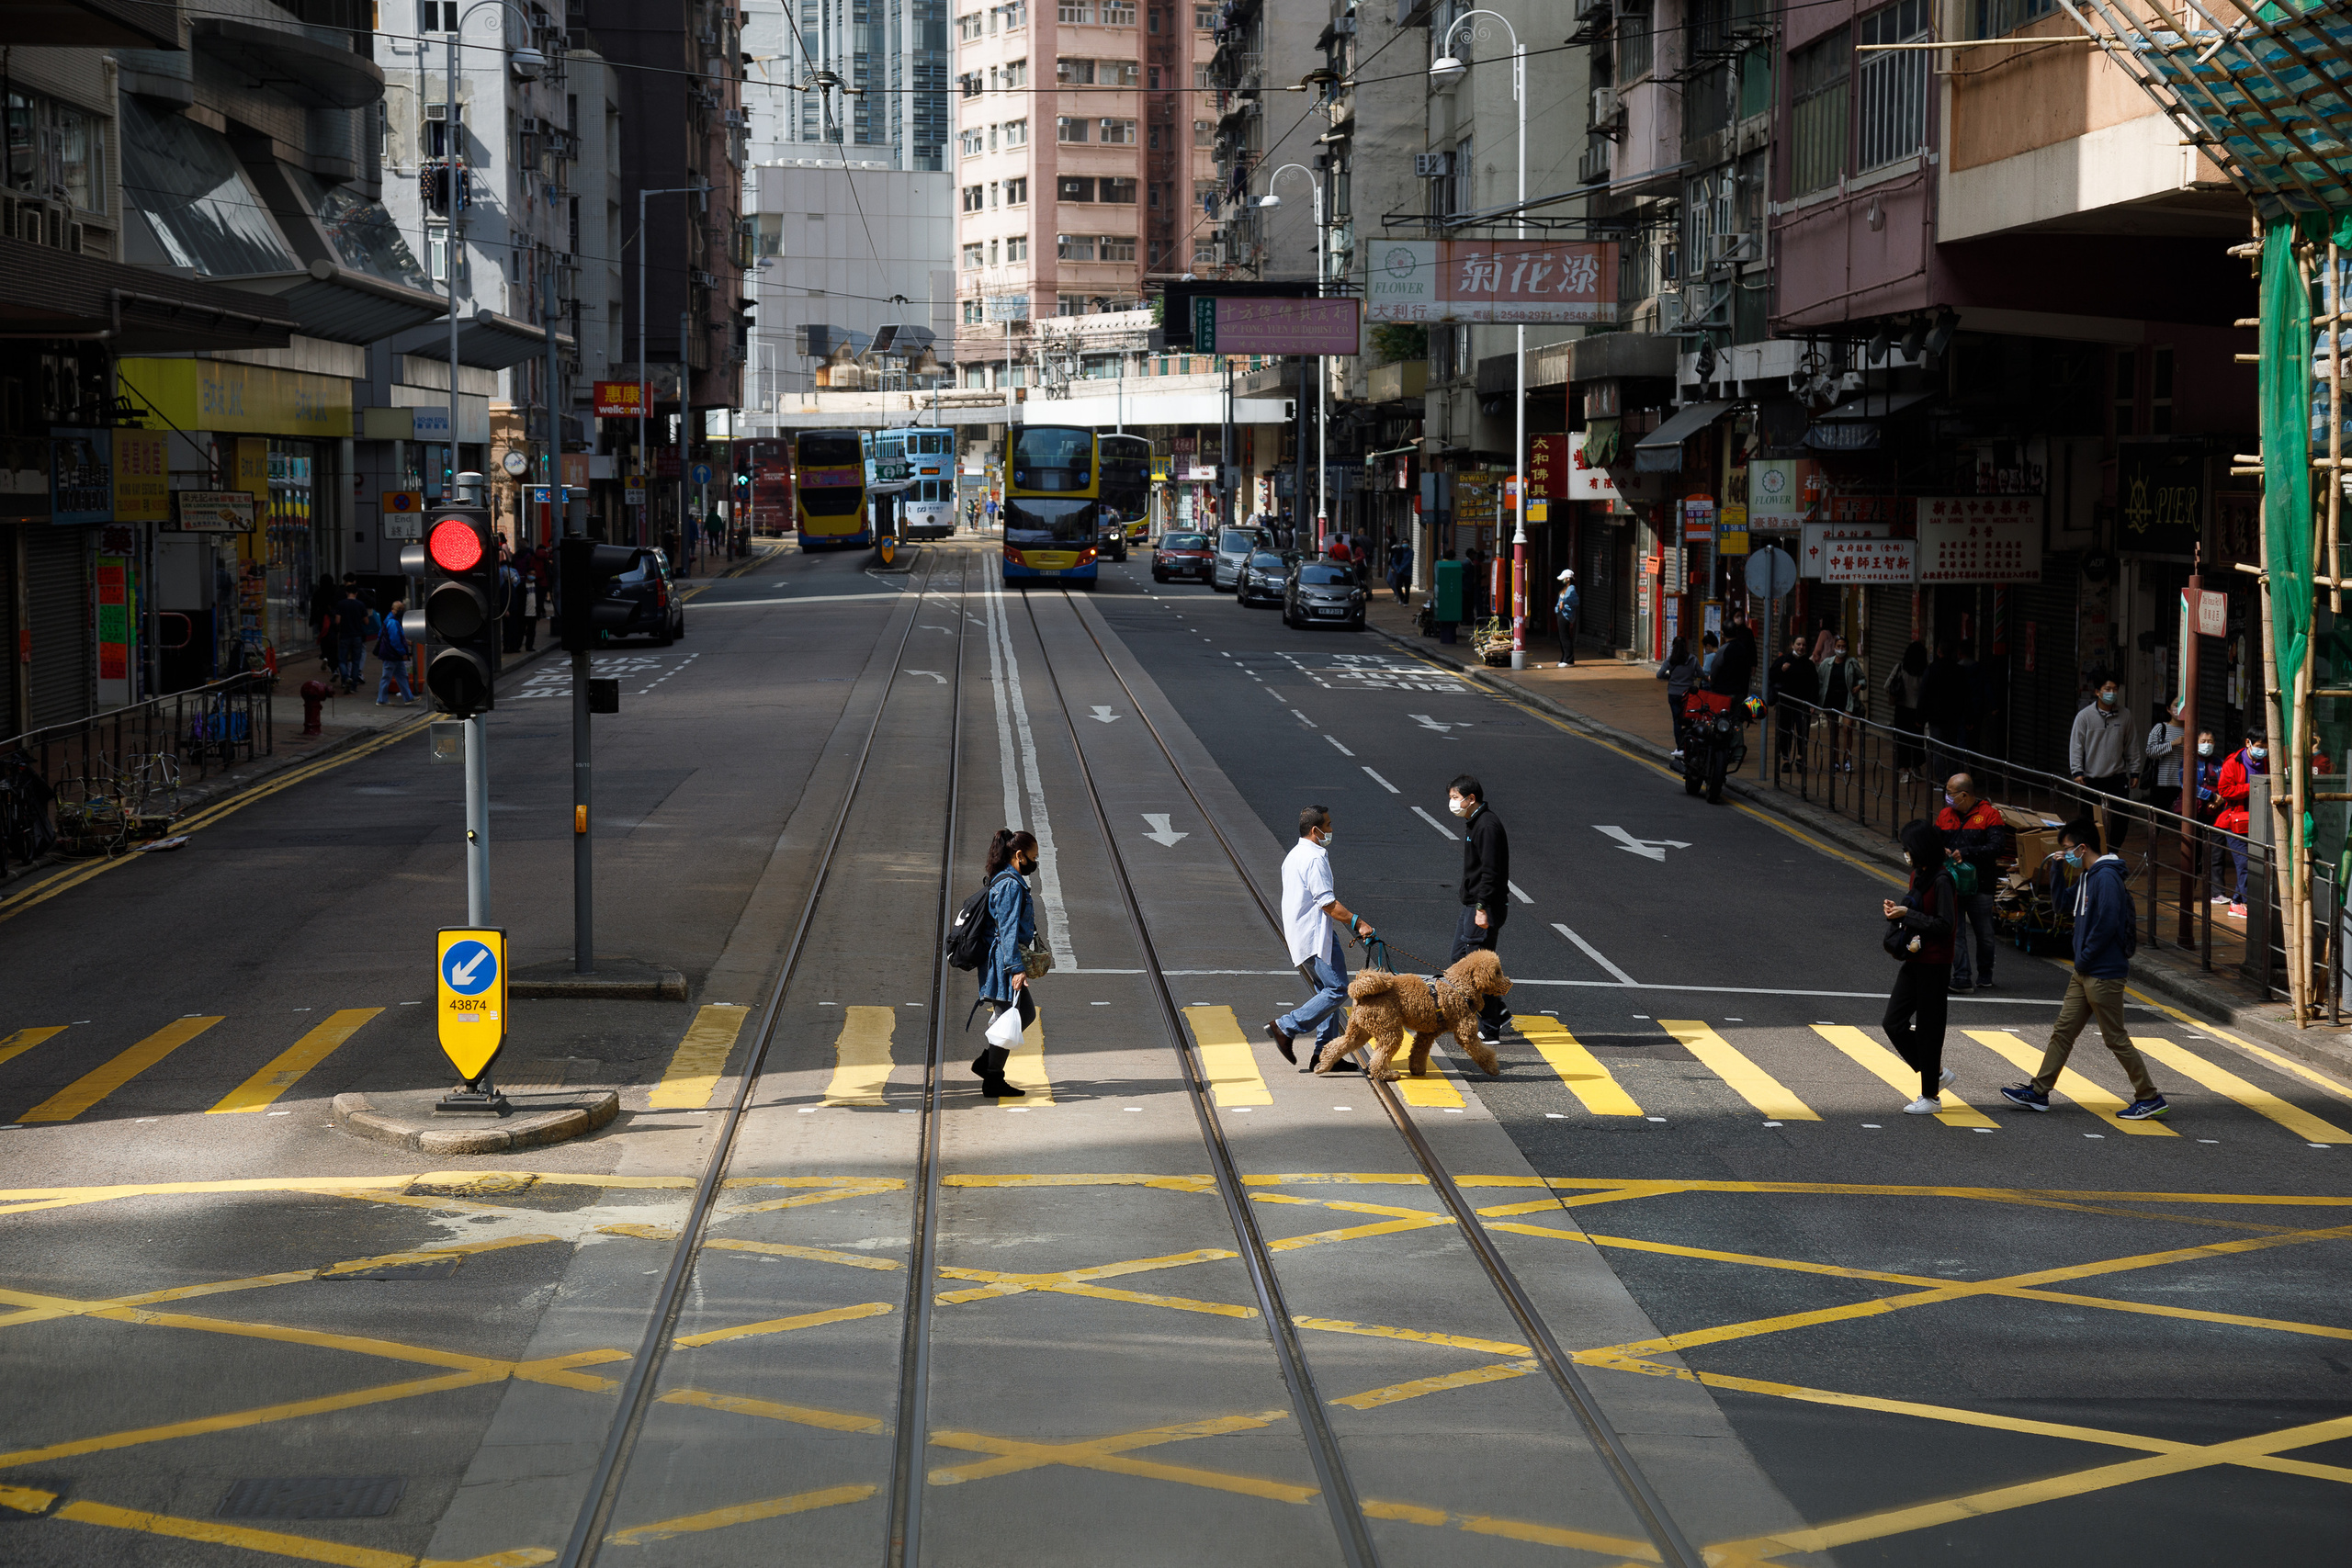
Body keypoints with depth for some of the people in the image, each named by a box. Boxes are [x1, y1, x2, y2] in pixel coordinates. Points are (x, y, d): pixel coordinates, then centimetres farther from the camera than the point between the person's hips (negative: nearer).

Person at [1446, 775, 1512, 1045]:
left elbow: (1490, 871, -23)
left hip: (1485, 908, -11)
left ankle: (1490, 1032, 0)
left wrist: (1482, 908, -25)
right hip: (1473, 905, 11)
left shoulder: (1487, 826, -18)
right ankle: (1497, 1012, 20)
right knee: (1459, 961, 14)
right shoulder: (1473, 823, 15)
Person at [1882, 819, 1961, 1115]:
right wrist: (1896, 909, -1)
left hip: (1934, 964, -9)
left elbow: (1945, 925, -21)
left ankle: (1931, 1096, 10)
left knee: (1928, 1029, -1)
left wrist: (1907, 914, -19)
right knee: (1893, 1023, 8)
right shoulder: (1918, 875, 11)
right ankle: (1936, 1073, 23)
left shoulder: (1942, 880, -16)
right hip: (1914, 960, 9)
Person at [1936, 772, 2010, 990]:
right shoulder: (1945, 815, 9)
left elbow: (1997, 847, -14)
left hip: (1979, 885, -3)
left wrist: (1965, 853, -21)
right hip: (1952, 884, 3)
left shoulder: (1990, 814, -5)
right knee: (1955, 932, -5)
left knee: (1984, 935, 8)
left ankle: (1985, 978, 25)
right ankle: (1962, 979, -4)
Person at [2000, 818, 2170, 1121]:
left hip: (2104, 973, -10)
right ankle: (2039, 1092, 15)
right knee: (2062, 1031, 10)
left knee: (2116, 1038, -2)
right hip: (2085, 972, 10)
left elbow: (2107, 924, -24)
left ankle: (2150, 1098, 6)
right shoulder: (2087, 876, 12)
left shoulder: (2106, 878, -19)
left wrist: (2084, 958, -14)